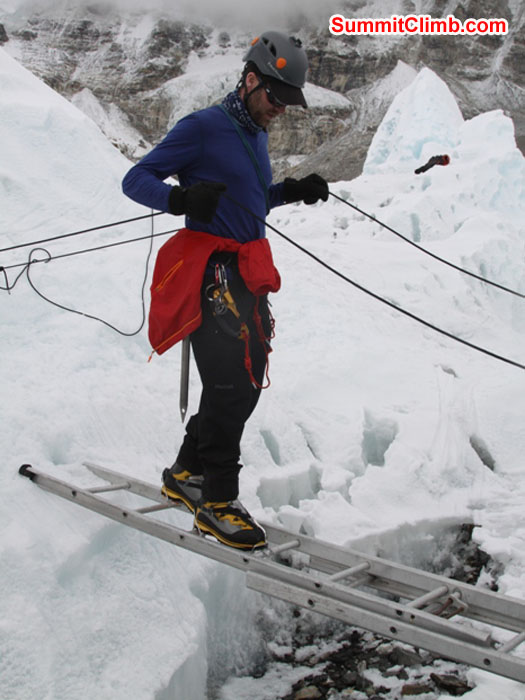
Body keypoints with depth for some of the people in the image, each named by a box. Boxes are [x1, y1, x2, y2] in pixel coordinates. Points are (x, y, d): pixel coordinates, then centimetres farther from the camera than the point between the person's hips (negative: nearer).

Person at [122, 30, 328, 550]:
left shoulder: (255, 135, 19)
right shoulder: (203, 127, -7)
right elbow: (135, 179, -10)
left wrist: (293, 191, 15)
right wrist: (180, 198, -30)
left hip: (250, 272, 9)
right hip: (212, 269, -9)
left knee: (248, 381, 10)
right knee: (229, 384, -11)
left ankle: (187, 473, 24)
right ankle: (216, 500, 2)